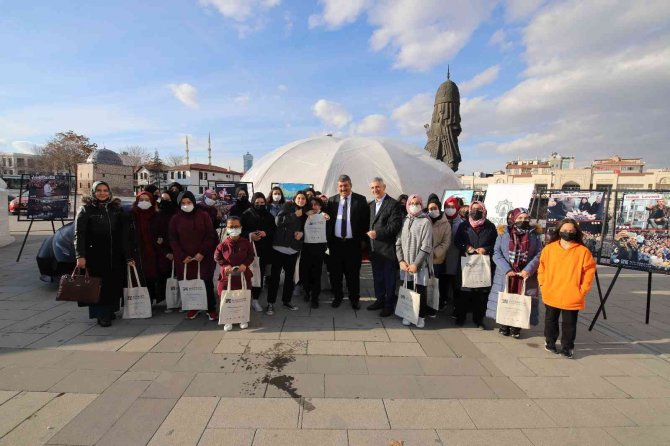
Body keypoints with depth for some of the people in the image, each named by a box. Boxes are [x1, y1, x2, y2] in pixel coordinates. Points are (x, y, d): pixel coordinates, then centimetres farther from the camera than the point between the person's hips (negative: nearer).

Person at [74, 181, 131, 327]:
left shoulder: (117, 209, 8)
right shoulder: (85, 210, 0)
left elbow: (124, 232, 7)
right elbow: (79, 234, -6)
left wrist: (127, 255, 2)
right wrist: (80, 256, -16)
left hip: (115, 255, 3)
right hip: (95, 254, -3)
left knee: (115, 283, 8)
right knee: (99, 285, 0)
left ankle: (110, 310, 24)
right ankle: (102, 315, 11)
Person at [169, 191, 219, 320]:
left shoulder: (203, 216, 0)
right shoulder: (175, 219, 5)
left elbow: (211, 236, -4)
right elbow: (173, 240, 3)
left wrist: (202, 253, -13)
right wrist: (182, 256, -8)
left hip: (204, 257, -1)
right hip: (185, 259, 2)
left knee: (208, 283, 0)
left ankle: (211, 309, 12)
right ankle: (193, 308, 23)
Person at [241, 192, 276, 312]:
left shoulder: (268, 215, 8)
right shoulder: (246, 215, -1)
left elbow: (274, 229, 8)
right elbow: (240, 230, -2)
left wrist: (266, 233, -11)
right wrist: (249, 235, -20)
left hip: (264, 249, 3)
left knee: (260, 274, 4)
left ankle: (255, 299, 15)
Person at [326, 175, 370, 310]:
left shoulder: (360, 200, -2)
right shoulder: (332, 201, 5)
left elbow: (365, 221, -2)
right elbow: (328, 220, 6)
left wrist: (363, 239, -5)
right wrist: (329, 239, 1)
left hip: (353, 243, -2)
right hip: (336, 242, 2)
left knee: (353, 273, 8)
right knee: (335, 272, 11)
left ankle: (354, 299, 24)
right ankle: (337, 297, 29)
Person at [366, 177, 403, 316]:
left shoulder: (393, 204, -9)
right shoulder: (371, 205, 13)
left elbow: (395, 225, -18)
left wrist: (377, 233, -21)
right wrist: (368, 235, 5)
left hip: (388, 248, -7)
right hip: (374, 249, 7)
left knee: (389, 278, 5)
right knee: (377, 277, 17)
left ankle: (389, 304, 17)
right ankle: (380, 300, 32)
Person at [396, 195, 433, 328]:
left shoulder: (425, 222, -6)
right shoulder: (404, 221, 7)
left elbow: (426, 247, -11)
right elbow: (398, 243, 7)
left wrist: (416, 264, -14)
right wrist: (401, 260, -3)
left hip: (420, 264, -3)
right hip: (405, 263, 3)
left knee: (421, 291, 5)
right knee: (408, 289, 10)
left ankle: (421, 316, 21)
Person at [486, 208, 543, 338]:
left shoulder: (535, 234, 5)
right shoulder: (503, 233, 1)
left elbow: (539, 254, 0)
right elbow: (497, 253, -4)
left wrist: (528, 270, -15)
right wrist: (507, 269, -15)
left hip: (526, 275, 1)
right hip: (505, 274, -1)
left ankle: (516, 327, 19)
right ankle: (504, 324, 21)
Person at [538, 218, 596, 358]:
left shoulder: (583, 251, -6)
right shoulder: (549, 248, -3)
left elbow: (589, 271, -2)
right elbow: (542, 268, 6)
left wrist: (583, 290, -6)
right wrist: (542, 284, 1)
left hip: (572, 297, -1)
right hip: (551, 295, 2)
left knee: (569, 323, 9)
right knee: (551, 320, 17)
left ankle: (567, 346, 26)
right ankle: (550, 342, 34)